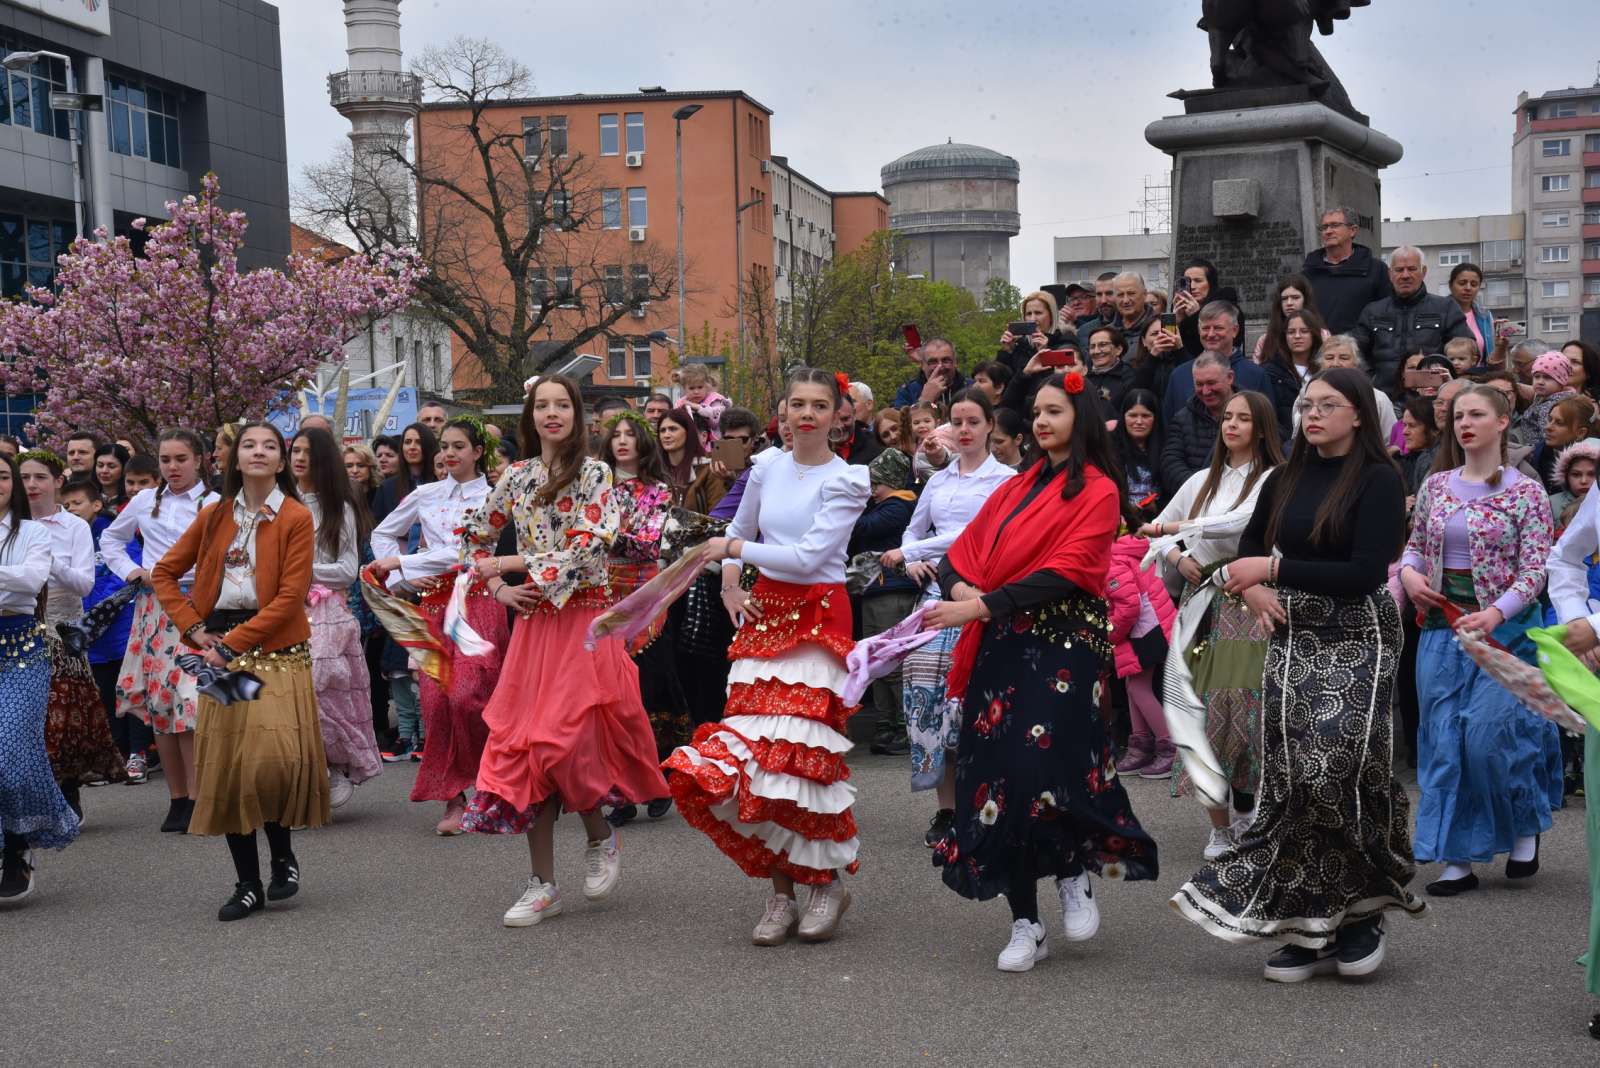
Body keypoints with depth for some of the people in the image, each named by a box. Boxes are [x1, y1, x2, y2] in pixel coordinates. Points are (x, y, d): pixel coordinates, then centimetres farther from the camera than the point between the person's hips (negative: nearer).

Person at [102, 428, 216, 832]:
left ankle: (195, 799, -6)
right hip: (154, 609, 4)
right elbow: (110, 538, 25)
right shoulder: (145, 501, 12)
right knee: (158, 701, 4)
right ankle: (177, 799, 12)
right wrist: (130, 571, 11)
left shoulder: (215, 505, -1)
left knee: (191, 700, -13)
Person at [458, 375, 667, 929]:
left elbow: (589, 548, -14)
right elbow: (476, 536, 21)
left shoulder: (594, 473, -3)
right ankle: (543, 883, 8)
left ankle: (601, 839, 16)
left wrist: (513, 564, -9)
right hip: (534, 621, 5)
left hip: (584, 620, -5)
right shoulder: (516, 477, 11)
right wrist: (497, 588, 7)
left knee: (563, 742, -13)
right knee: (526, 743, 1)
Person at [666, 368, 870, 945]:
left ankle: (829, 881, 6)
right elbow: (739, 532, 26)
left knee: (799, 750, -13)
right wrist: (729, 584, 10)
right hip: (764, 612, 5)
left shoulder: (845, 481, -6)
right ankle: (781, 892, 9)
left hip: (817, 617, -5)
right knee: (752, 753, -2)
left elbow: (809, 557, -15)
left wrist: (734, 549, -7)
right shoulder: (766, 469, 10)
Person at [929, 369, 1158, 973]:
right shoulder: (1017, 488, 19)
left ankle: (1076, 874, 15)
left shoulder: (1098, 491, -1)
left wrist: (985, 605, -19)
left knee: (1046, 768, -16)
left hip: (1062, 645, -6)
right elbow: (965, 550, 14)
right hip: (1001, 645, 6)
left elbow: (1066, 570, -13)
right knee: (996, 774, 1)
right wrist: (959, 588, -9)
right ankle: (1025, 925, 8)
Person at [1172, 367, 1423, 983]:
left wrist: (1274, 569, -14)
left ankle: (1362, 915, 4)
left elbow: (1367, 573, -15)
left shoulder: (1379, 480, -6)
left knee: (1339, 771, -15)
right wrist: (1253, 588, 2)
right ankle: (1308, 928, 10)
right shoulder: (1286, 479, 11)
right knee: (1291, 778, 2)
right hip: (1291, 637, 6)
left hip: (1356, 641, -5)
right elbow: (1250, 545, 24)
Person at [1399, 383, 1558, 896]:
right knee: (1443, 740, 2)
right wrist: (1408, 572, -5)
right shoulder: (1435, 485, 7)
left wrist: (1494, 614, -24)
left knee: (1488, 735, -10)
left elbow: (1535, 570, -10)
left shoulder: (1525, 492, -5)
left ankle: (1527, 827, 20)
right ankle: (1457, 858, 10)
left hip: (1503, 628, -4)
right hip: (1441, 625, 4)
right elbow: (1414, 544, 17)